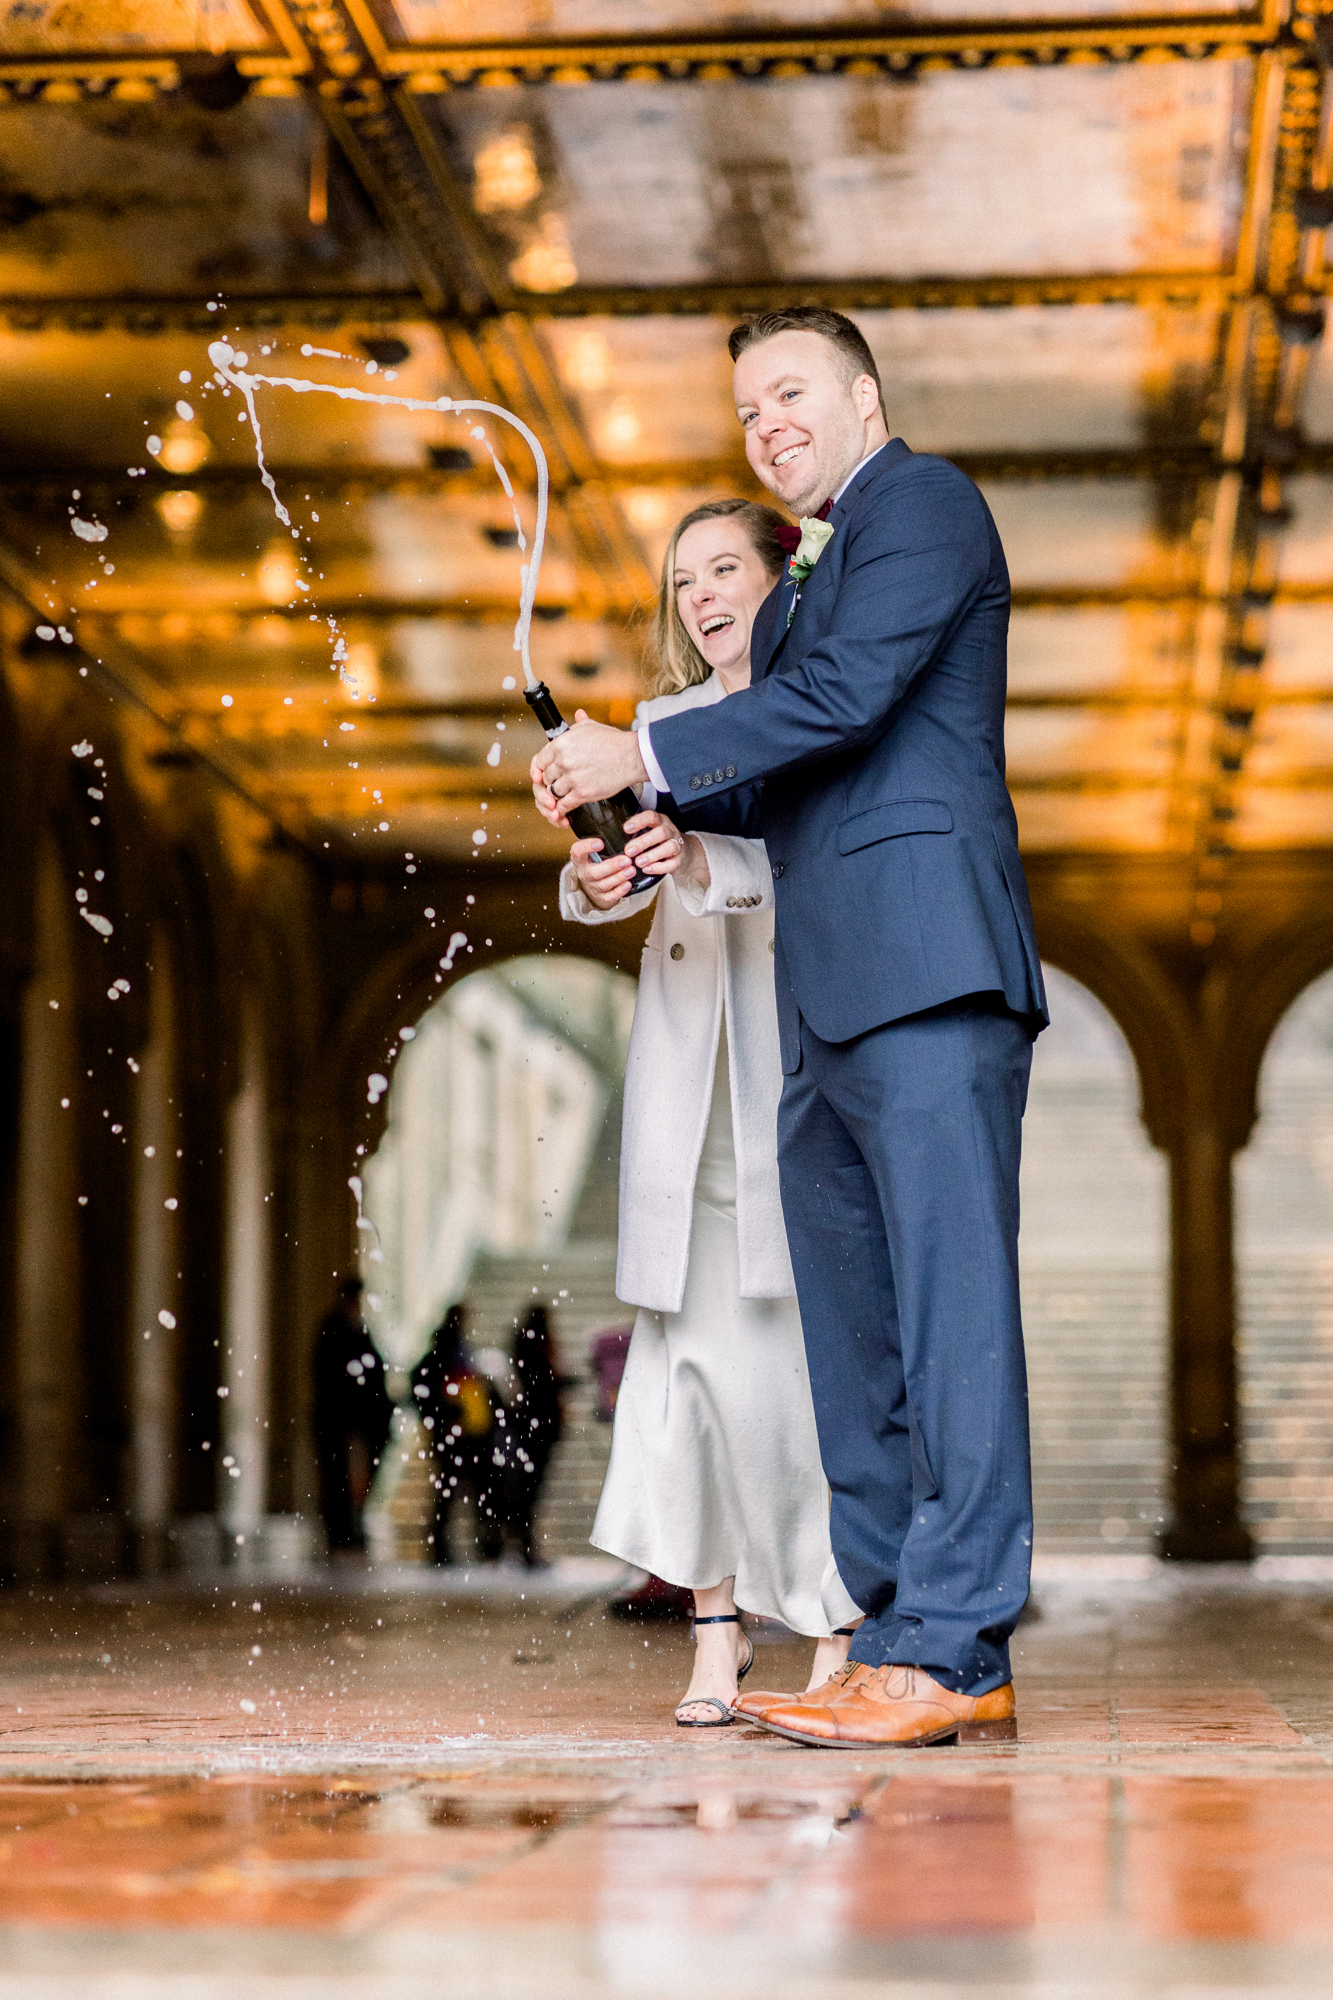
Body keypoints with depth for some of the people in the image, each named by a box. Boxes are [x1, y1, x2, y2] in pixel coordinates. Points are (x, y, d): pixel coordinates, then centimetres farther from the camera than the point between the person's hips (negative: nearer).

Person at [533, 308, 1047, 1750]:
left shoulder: (921, 500, 2)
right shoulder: (799, 589, 29)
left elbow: (846, 699, -11)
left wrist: (645, 754, -6)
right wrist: (662, 811, 6)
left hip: (926, 961, -10)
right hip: (830, 1004, 10)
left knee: (950, 1303, -13)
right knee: (853, 1326, 8)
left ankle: (947, 1648, -16)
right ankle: (901, 1629, 12)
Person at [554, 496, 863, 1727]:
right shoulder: (668, 723, 18)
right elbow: (634, 869, 4)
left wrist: (705, 865, -30)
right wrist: (597, 879, -20)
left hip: (802, 1041, -4)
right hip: (688, 1047, 4)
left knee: (810, 1333, -8)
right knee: (695, 1337, -3)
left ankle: (837, 1628, -1)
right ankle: (718, 1626, 2)